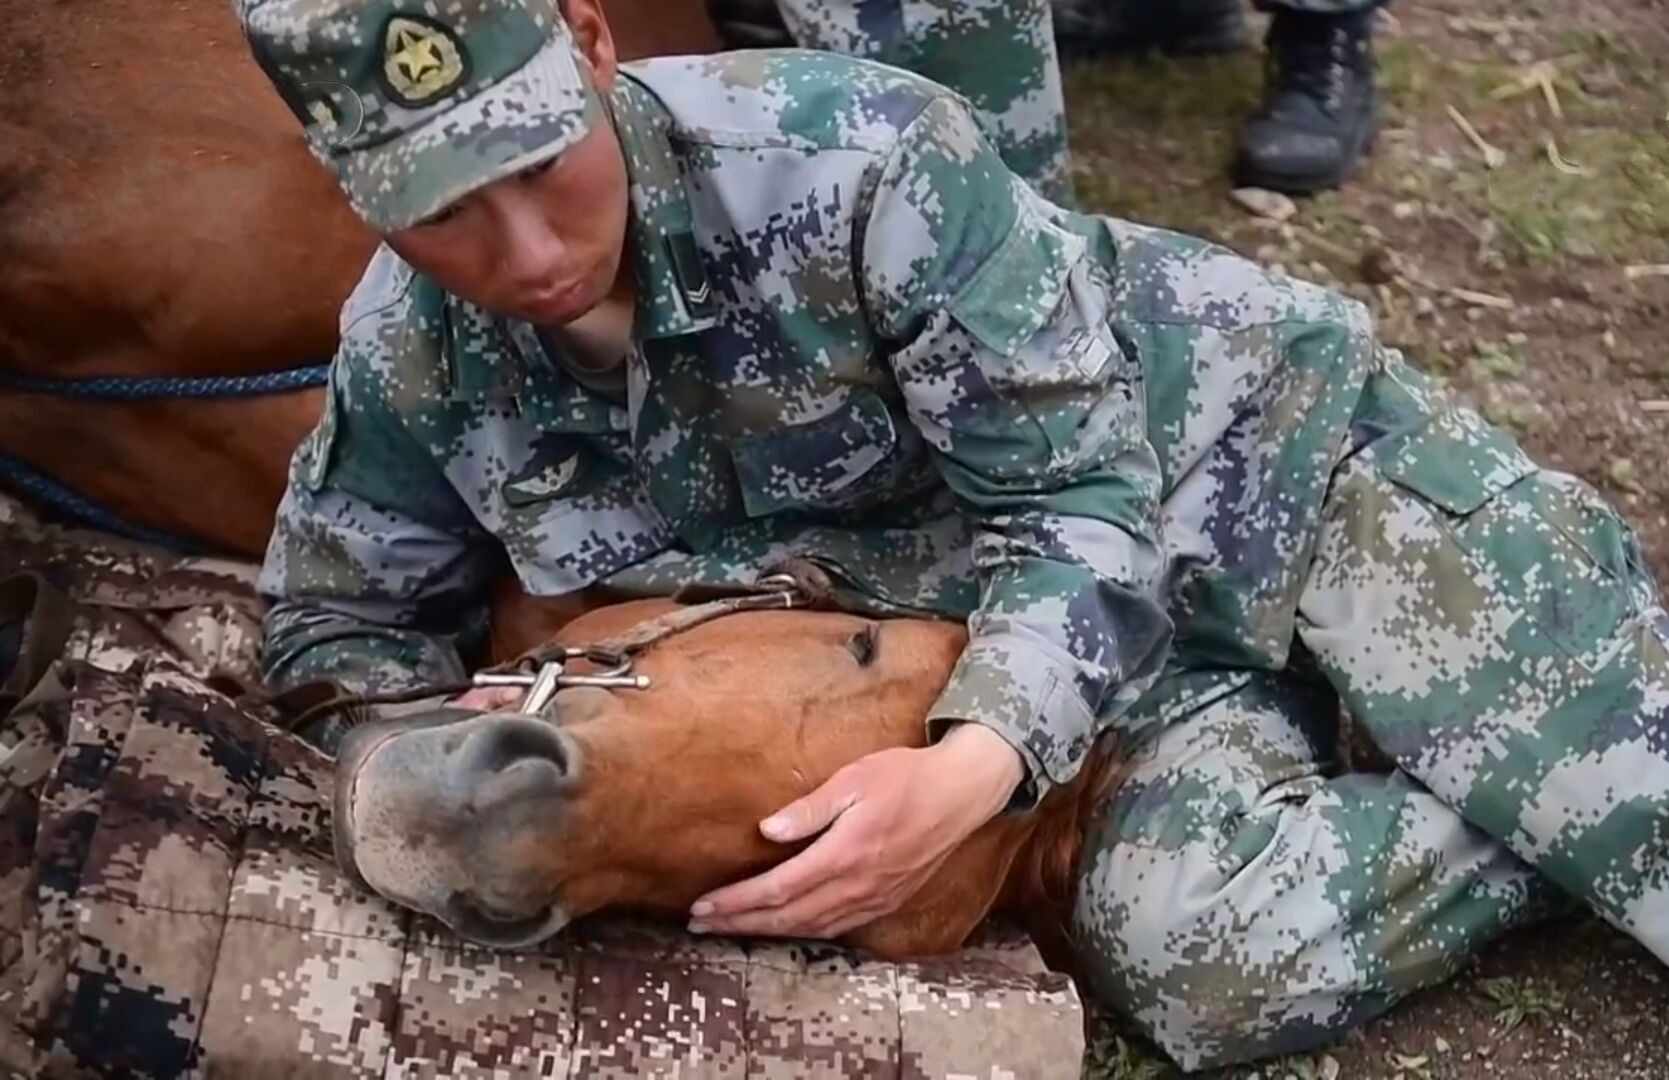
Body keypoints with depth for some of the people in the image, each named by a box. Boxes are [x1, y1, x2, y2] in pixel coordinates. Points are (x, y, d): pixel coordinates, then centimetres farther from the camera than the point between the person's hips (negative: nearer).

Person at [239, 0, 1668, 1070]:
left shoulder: (854, 154, -30)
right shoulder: (409, 360, -15)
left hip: (1261, 445, -3)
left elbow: (1086, 496, -23)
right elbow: (335, 633, 3)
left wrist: (974, 764, -40)